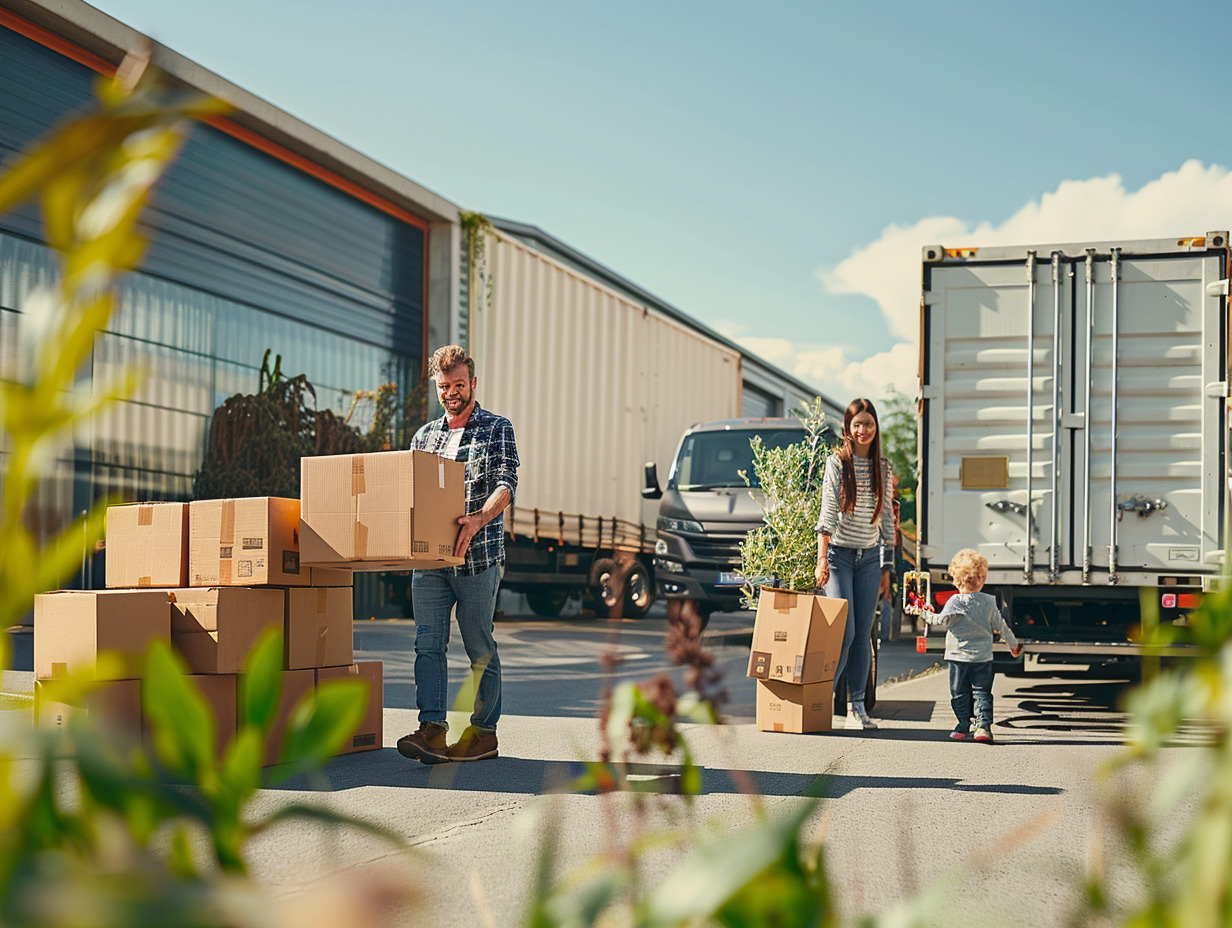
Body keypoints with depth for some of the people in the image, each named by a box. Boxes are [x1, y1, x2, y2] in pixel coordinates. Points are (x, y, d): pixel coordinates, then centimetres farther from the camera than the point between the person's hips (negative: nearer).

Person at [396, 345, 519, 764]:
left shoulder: (497, 429, 4)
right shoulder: (424, 436, 18)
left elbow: (505, 484, -11)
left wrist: (479, 518, -30)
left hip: (479, 557, -4)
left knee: (480, 648, 2)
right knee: (427, 643, -6)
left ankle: (484, 731, 11)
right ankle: (432, 729, -10)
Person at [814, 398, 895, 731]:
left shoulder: (883, 468, 8)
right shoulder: (837, 462, -4)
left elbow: (887, 518, 11)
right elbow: (827, 513, -9)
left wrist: (887, 568, 9)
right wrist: (822, 559, -17)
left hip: (869, 557, 4)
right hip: (839, 554, -4)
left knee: (863, 634, 3)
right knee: (844, 632, -10)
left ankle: (857, 708, 7)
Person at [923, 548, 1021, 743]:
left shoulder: (956, 601, -10)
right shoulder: (989, 602, 1)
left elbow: (942, 620, -17)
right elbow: (1000, 626, 9)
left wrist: (927, 615, 2)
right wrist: (1013, 644, 22)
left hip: (958, 655, -2)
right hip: (983, 656, 2)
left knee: (959, 692, 7)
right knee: (982, 692, 4)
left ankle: (963, 727, 10)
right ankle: (984, 725, -7)